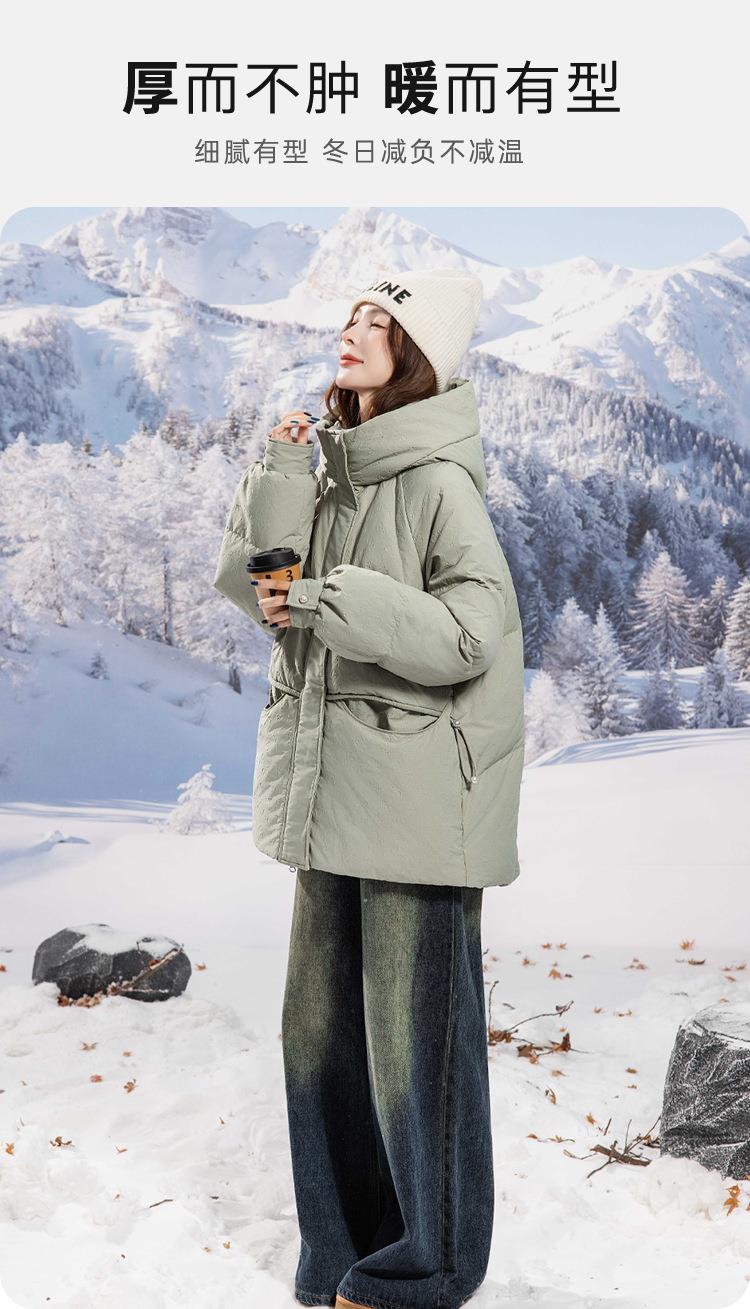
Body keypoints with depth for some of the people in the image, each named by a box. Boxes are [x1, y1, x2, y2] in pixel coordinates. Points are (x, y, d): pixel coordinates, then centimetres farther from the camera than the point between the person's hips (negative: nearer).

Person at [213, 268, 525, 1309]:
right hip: (333, 785, 8)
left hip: (418, 789, -8)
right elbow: (252, 580, 5)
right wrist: (281, 473, -6)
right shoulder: (335, 473, 12)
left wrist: (324, 601, -19)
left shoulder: (437, 482, -11)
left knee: (414, 1029, 3)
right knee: (322, 1023, 16)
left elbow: (470, 636, -19)